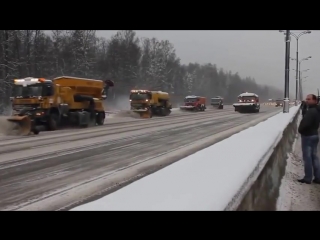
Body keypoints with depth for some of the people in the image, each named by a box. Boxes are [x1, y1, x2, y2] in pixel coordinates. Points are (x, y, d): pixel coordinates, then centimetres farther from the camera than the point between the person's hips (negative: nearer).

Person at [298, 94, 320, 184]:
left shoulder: (311, 111, -23)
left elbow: (305, 123, -28)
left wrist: (300, 130, -10)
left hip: (307, 136, -10)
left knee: (307, 157, -3)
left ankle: (308, 178, 3)